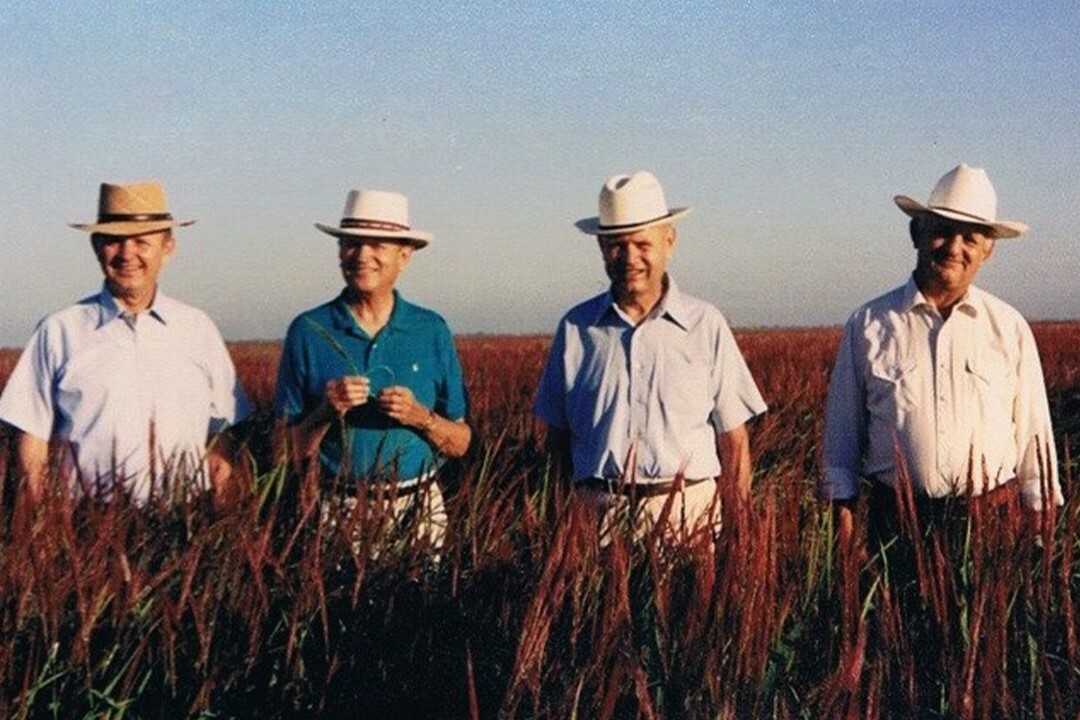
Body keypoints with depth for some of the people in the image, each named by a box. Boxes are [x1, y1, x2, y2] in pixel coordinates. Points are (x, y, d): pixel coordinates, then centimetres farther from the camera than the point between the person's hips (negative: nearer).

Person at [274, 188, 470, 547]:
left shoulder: (432, 332, 4)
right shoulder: (308, 332, 1)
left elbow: (460, 444, 7)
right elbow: (292, 451, 3)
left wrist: (421, 417, -10)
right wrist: (326, 412, -14)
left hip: (416, 511, 1)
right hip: (336, 510, -1)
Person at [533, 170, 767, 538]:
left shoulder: (706, 325, 4)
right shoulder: (575, 327, 8)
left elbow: (734, 441, 6)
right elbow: (558, 436, 14)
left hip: (688, 512, -1)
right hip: (597, 517, 1)